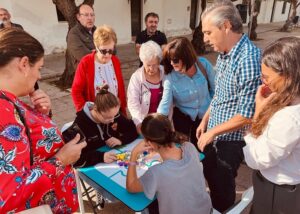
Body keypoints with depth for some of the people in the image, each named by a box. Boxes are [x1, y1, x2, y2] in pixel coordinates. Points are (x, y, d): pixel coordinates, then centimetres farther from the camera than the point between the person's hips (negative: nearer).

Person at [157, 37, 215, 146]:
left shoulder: (204, 65, -20)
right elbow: (165, 103, -28)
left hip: (204, 116, 1)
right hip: (182, 117, -1)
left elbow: (214, 89, -5)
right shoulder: (170, 77, -23)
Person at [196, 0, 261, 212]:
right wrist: (205, 121, 10)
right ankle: (214, 208, 54)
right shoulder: (224, 53, 0)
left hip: (231, 139, -8)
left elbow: (247, 115, -27)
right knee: (210, 175, 27)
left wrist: (212, 131, -17)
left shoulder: (249, 59, -28)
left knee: (222, 185, 15)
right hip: (214, 133, 8)